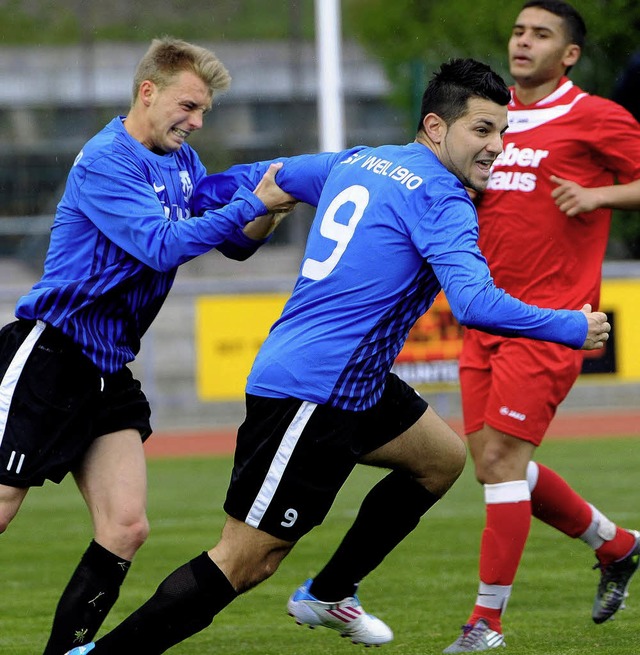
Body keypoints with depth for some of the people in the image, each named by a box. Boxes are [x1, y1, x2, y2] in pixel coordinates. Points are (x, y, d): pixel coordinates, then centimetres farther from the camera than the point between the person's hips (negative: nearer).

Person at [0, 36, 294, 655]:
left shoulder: (181, 162, 12)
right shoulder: (105, 162, -14)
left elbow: (236, 243, 14)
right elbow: (163, 245, -24)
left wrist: (270, 208, -7)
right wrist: (254, 201, -22)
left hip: (108, 371, 8)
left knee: (125, 528, -2)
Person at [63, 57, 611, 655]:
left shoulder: (356, 163, 12)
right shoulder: (440, 199, -14)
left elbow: (257, 179, 23)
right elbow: (474, 303, -26)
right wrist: (574, 330, -15)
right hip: (311, 396, -10)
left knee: (443, 459, 25)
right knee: (244, 563, -10)